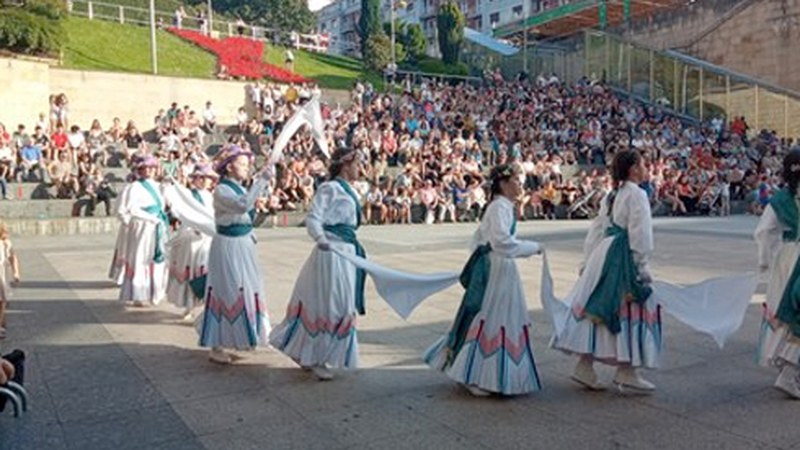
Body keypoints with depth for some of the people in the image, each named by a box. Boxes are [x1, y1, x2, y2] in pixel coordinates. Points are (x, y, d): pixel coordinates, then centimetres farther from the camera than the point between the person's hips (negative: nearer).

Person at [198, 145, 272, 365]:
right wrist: (261, 181, -34)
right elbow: (243, 205, -36)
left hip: (243, 244, 9)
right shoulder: (222, 190, -18)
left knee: (244, 290, 18)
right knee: (227, 291, -3)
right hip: (228, 245, -9)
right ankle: (216, 348, 8)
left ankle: (239, 337, 35)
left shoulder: (239, 187, 9)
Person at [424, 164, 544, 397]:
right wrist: (533, 247, -17)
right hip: (496, 270, -10)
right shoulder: (500, 206, -15)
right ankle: (474, 377, 6)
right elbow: (502, 242, -26)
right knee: (489, 319, -4)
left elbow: (479, 237, 22)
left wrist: (478, 261, 21)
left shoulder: (502, 206, 16)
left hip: (494, 268, 10)